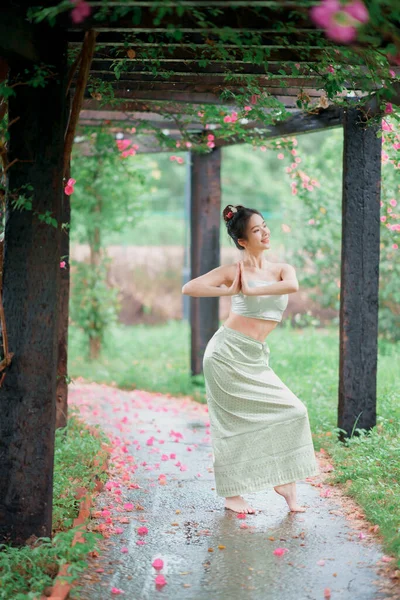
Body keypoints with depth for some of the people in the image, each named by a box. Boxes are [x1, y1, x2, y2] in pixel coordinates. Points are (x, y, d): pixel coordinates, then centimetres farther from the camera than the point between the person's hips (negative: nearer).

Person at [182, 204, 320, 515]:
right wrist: (230, 291, -10)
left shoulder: (282, 269, 8)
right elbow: (189, 288, -13)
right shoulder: (234, 270, -3)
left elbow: (292, 285, -17)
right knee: (233, 422, -3)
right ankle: (232, 495, 7)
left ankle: (286, 482, 7)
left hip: (255, 358, 5)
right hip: (228, 352, -5)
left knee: (292, 412, -2)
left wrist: (251, 290, -15)